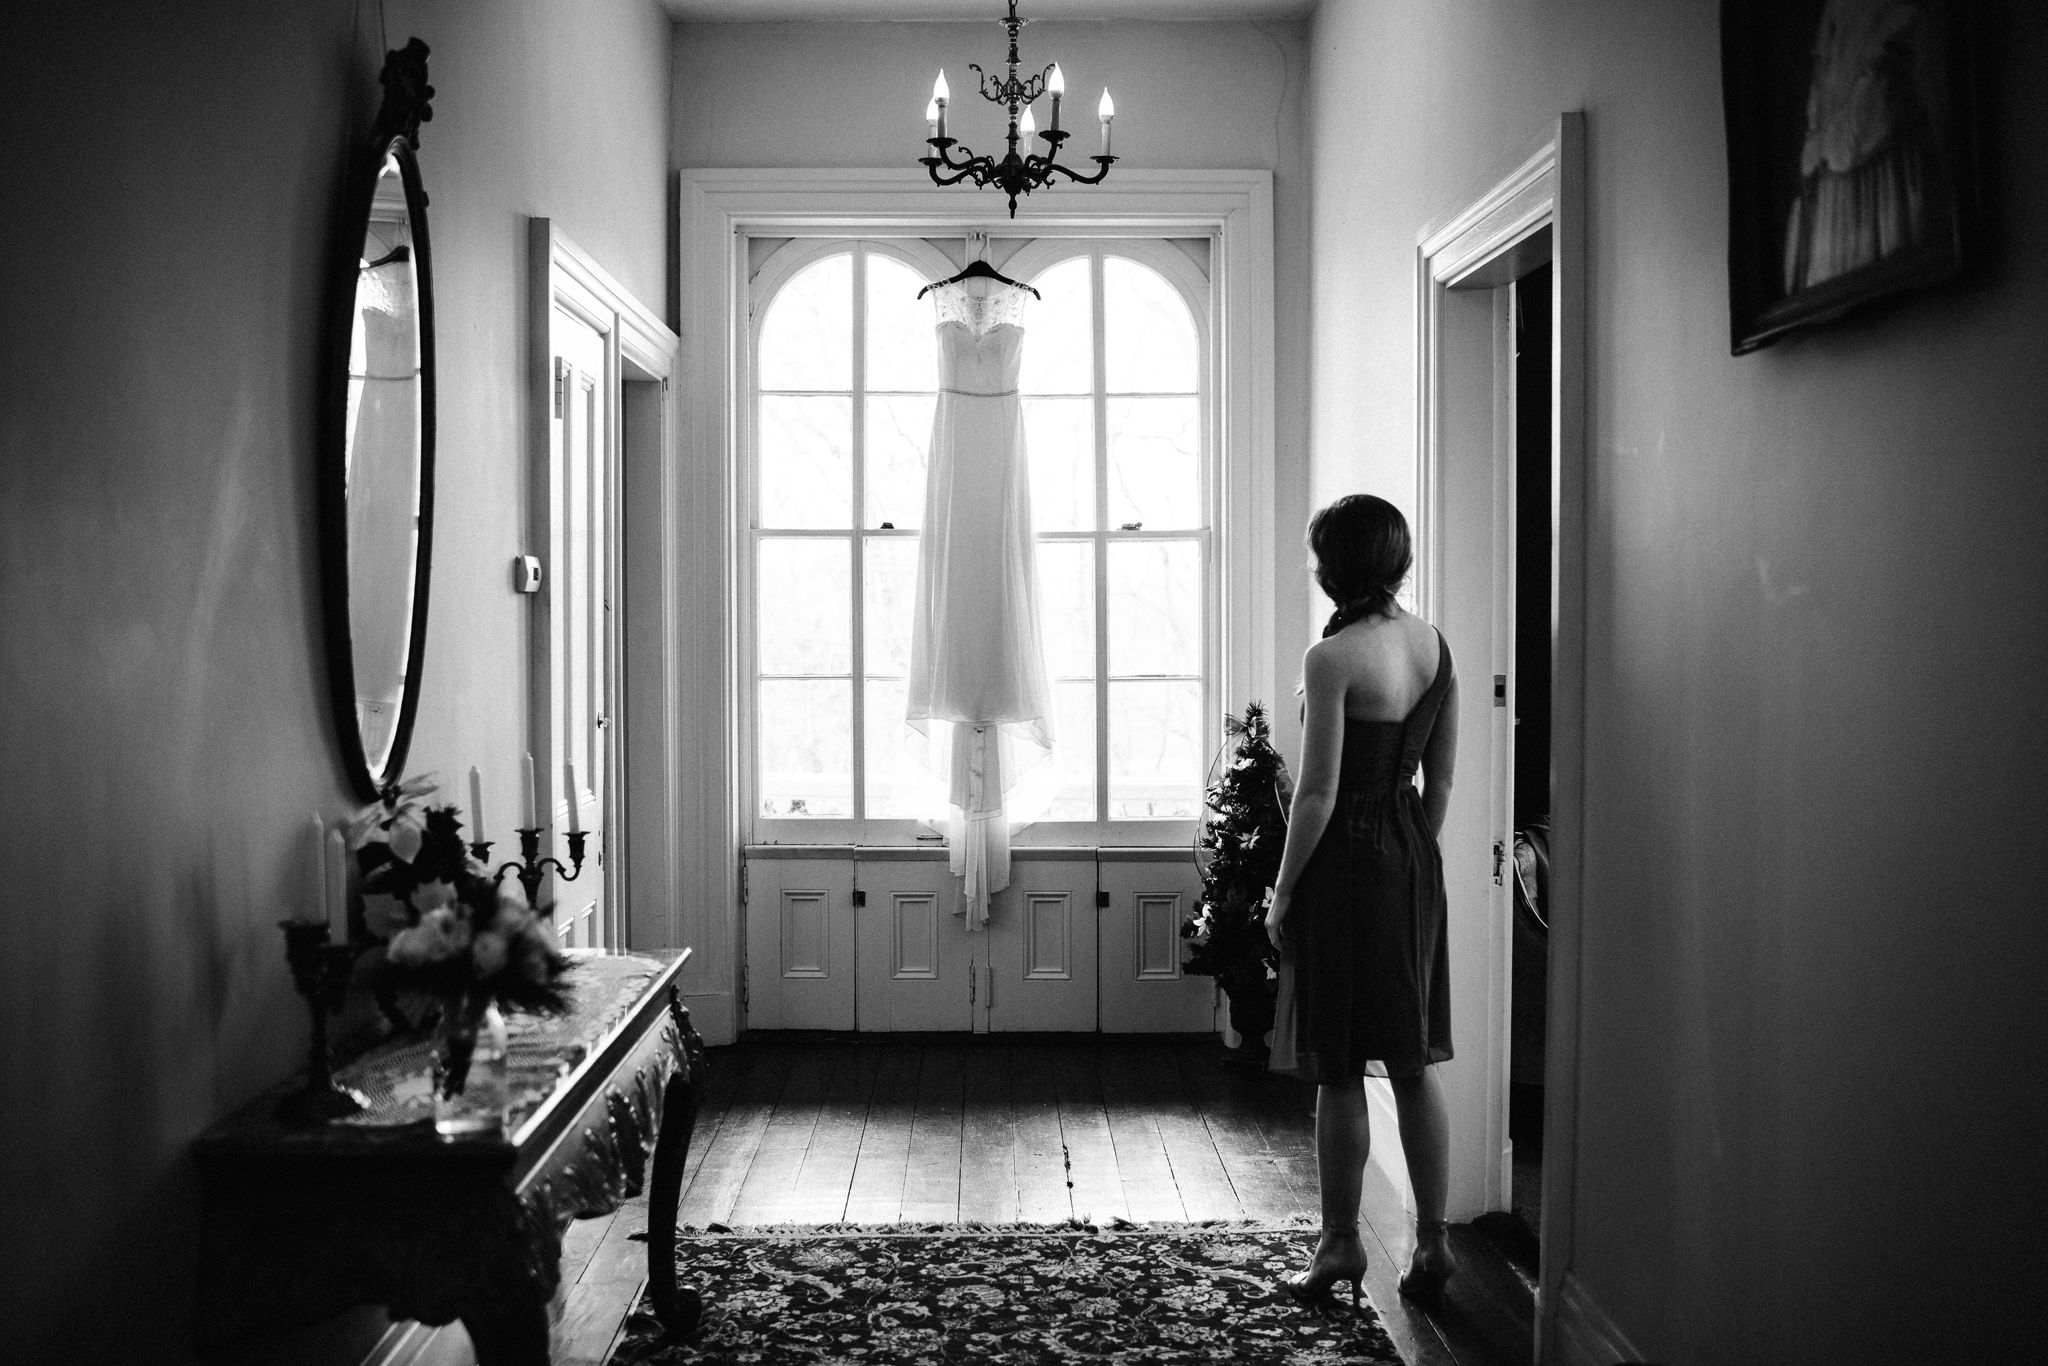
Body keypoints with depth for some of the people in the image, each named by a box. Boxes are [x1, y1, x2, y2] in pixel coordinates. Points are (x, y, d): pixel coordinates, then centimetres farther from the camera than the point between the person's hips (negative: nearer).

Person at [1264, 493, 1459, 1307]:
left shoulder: (1333, 659, -17)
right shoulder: (1435, 645, 5)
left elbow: (1317, 794, -17)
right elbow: (1441, 779, 10)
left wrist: (1283, 892, -7)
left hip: (1348, 859, -7)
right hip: (1415, 859, 7)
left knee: (1340, 1071, 5)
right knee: (1413, 1064, 14)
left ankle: (1341, 1244, 16)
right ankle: (1432, 1241, 20)